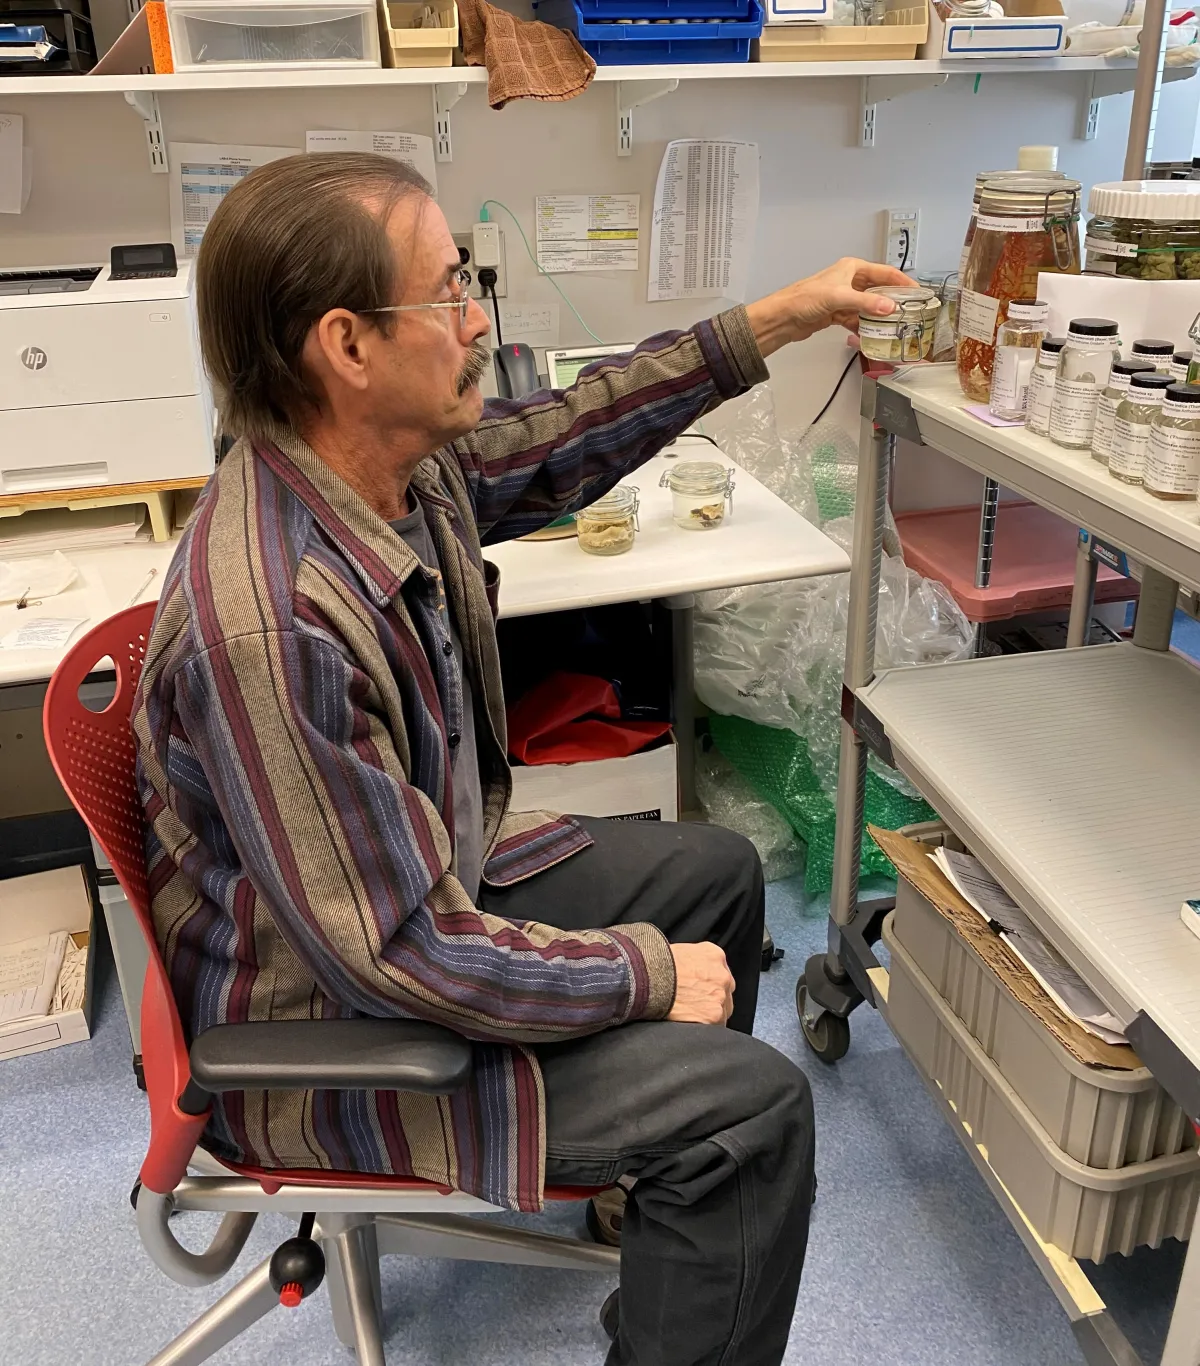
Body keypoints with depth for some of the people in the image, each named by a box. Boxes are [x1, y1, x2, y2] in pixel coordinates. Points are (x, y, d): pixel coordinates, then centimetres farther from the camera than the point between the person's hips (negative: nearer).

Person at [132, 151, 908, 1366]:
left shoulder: (402, 461, -11)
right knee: (752, 1106, -13)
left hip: (436, 876, 9)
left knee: (717, 870, 19)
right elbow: (399, 957, -31)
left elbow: (560, 438, 8)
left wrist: (773, 322, 7)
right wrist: (648, 975, -18)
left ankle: (670, 1183, 43)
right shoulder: (272, 625, -37)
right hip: (320, 1033, -9)